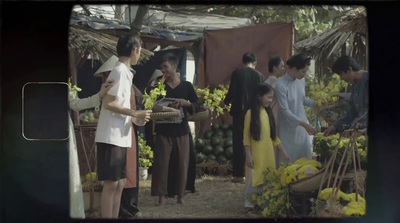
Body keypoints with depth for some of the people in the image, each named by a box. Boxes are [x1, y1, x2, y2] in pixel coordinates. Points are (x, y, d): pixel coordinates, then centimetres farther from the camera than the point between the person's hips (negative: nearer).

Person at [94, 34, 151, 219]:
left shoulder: (124, 72, 17)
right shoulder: (120, 71, -13)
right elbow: (108, 103, -19)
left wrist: (134, 119, 11)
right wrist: (135, 113, -14)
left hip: (120, 137, 10)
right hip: (111, 137, -10)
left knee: (120, 183, 11)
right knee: (111, 184, -7)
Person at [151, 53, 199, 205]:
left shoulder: (186, 86, 4)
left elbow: (196, 107, 3)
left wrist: (185, 103, -15)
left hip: (181, 130, 1)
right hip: (163, 131, 0)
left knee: (182, 163, 4)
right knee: (161, 163, -3)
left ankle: (180, 195, 14)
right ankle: (161, 195, 3)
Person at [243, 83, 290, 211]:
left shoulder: (268, 113, 10)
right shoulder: (251, 113, -8)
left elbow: (273, 134, 15)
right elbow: (246, 136, -9)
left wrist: (283, 152, 13)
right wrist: (248, 155, -14)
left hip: (268, 153, 6)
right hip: (256, 153, -6)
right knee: (254, 178, -1)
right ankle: (250, 203, 8)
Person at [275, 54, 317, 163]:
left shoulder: (301, 80, 0)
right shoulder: (281, 85, -22)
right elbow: (285, 111, -22)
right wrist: (304, 124, -26)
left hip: (302, 125, 7)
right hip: (289, 128, -7)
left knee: (305, 156, 12)